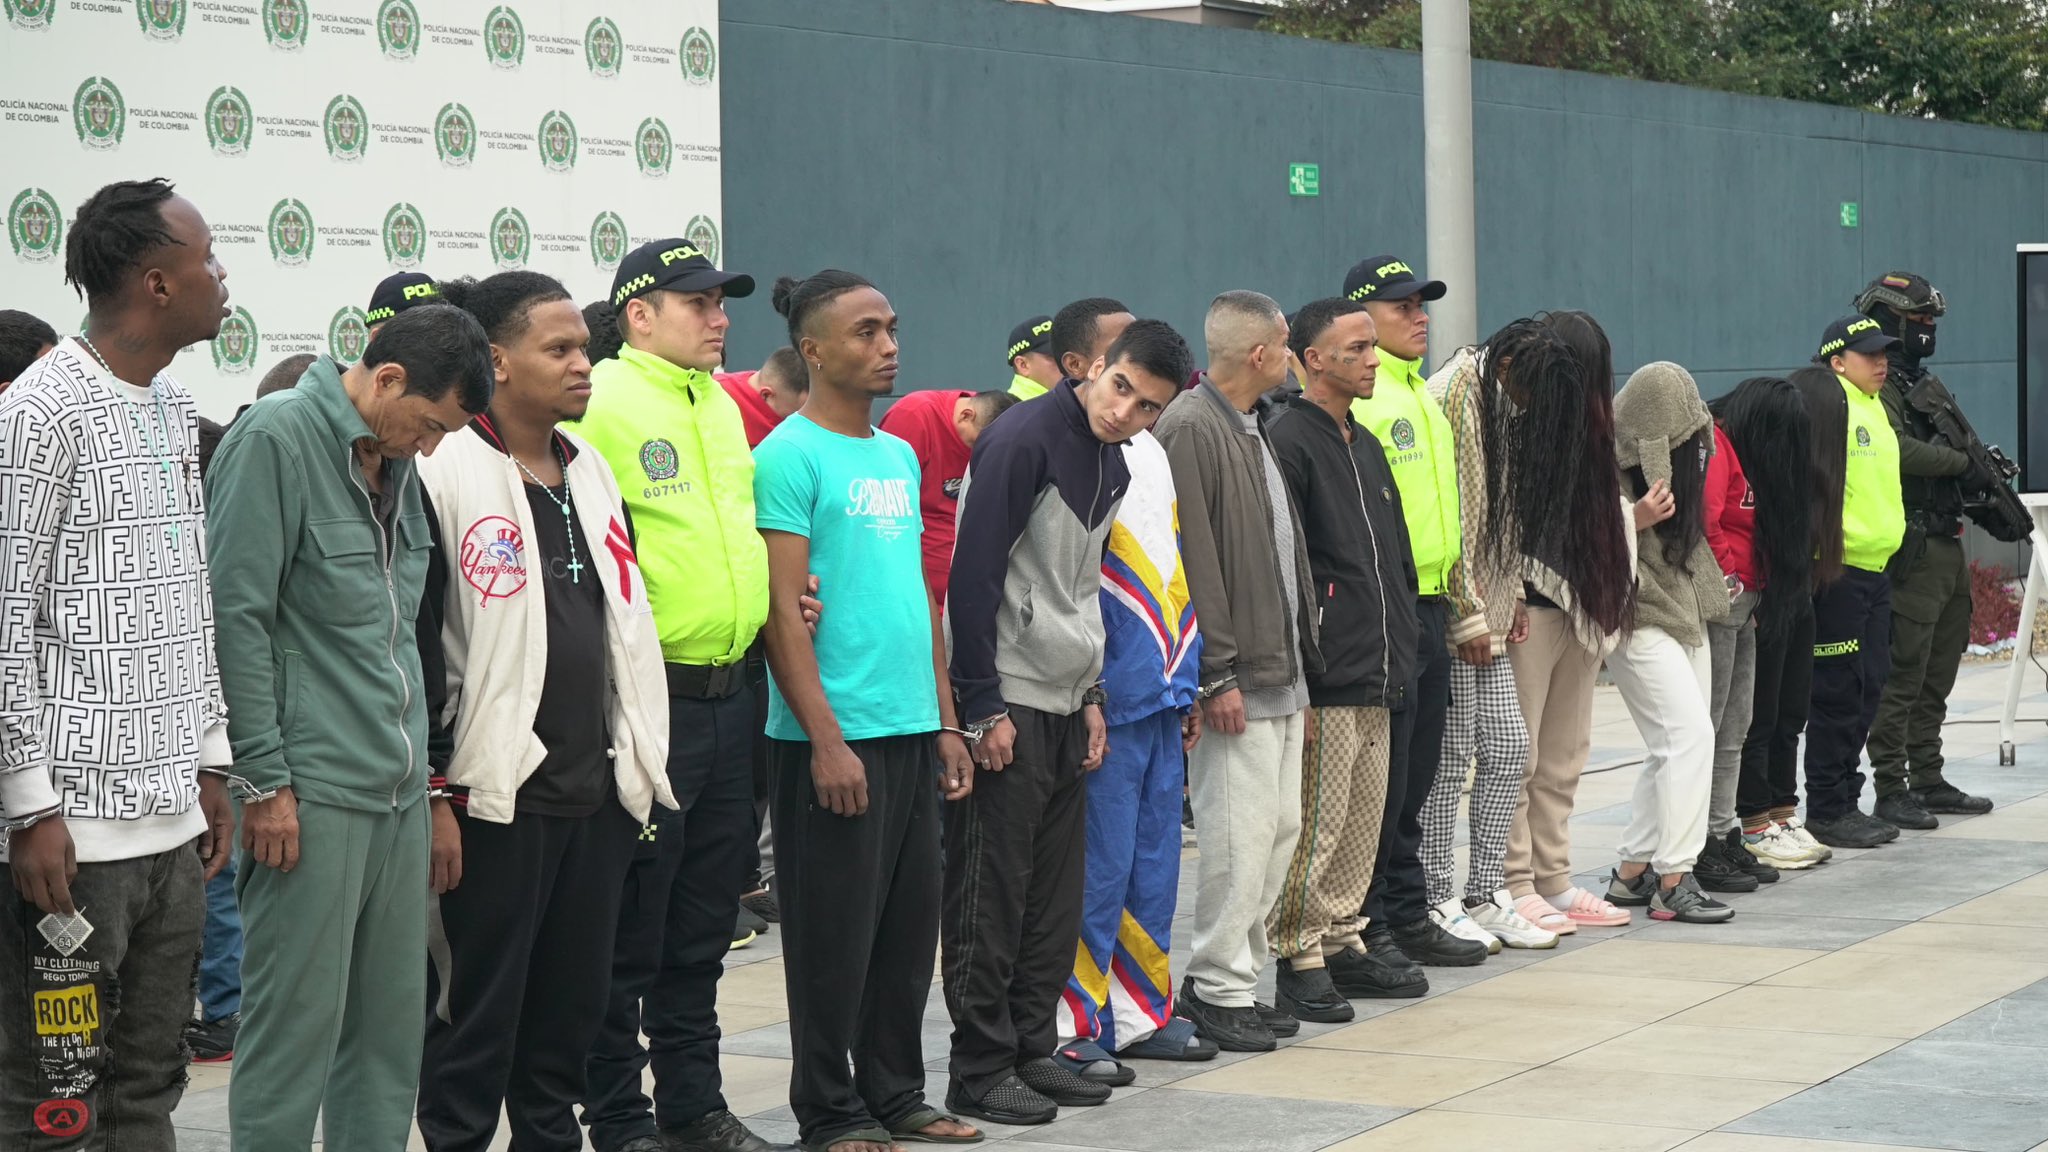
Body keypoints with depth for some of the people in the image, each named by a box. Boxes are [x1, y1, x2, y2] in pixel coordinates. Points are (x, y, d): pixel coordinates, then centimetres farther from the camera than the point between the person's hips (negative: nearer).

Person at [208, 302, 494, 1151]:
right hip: (313, 792, -8)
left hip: (399, 791, 8)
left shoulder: (395, 461, 15)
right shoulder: (277, 438, -10)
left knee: (392, 1023, 9)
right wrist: (265, 783, -14)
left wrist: (420, 762, 18)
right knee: (298, 1023, -6)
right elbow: (237, 616, -13)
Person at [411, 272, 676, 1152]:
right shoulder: (445, 475, -9)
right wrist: (432, 795, -14)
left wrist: (638, 766, 18)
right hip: (495, 794, -7)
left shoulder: (589, 472, 14)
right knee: (477, 1015, 0)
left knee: (571, 1011, 12)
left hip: (597, 791, 7)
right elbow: (413, 644, -12)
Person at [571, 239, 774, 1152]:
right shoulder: (601, 403, -11)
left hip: (730, 693, 8)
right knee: (629, 927, 1)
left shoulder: (721, 408, 16)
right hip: (650, 697, -8)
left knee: (704, 920, 15)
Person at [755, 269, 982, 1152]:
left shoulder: (899, 457, 14)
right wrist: (826, 738, -18)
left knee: (910, 929, 12)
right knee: (836, 934, 0)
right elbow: (782, 609, -14)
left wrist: (945, 721, 14)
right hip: (835, 737, -7)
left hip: (913, 731, 7)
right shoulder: (790, 457, -10)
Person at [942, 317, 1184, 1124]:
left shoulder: (1113, 468, 11)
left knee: (1053, 892, 11)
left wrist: (1092, 696, 13)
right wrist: (983, 707, -17)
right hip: (1005, 702, -8)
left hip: (1065, 705, 8)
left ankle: (1032, 1050, 20)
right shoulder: (1023, 441, -14)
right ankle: (980, 1071, 2)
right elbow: (974, 576, -16)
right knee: (990, 896, -3)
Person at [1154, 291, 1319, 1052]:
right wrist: (1216, 675, -21)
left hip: (1280, 673, 10)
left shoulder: (1253, 429, 17)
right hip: (1235, 681, -10)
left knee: (1281, 829, 12)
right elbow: (1192, 561, -19)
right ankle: (1219, 991, 2)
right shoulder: (1191, 428, -14)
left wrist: (1302, 659, 17)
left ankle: (1227, 976, 20)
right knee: (1240, 838, -7)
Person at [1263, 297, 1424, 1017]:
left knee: (1362, 823, 13)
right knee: (1313, 827, -6)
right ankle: (1299, 958, 0)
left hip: (1374, 680, 9)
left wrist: (1398, 651, 19)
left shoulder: (1365, 445, 19)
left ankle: (1342, 944, 21)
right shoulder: (1287, 440, -10)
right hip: (1323, 681, -9)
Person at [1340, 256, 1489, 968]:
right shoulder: (1356, 398, -11)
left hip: (1430, 608, 9)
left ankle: (1408, 915, 21)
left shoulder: (1422, 396, 20)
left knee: (1415, 776, 14)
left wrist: (1467, 612, 23)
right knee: (1381, 779, -5)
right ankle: (1362, 927, 2)